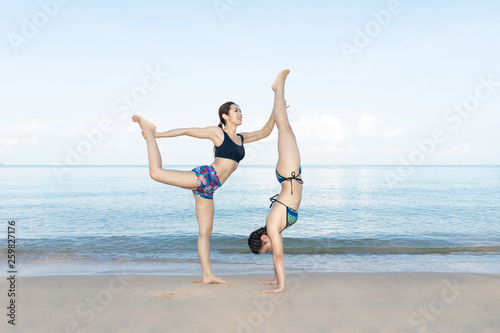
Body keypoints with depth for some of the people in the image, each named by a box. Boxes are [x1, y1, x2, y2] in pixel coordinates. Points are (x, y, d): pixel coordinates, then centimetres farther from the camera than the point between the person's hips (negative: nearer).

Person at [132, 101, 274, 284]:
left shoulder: (242, 138, 19)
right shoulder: (217, 132, 1)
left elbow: (265, 132, 28)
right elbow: (186, 131, 3)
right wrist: (156, 134, 5)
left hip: (207, 190, 6)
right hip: (203, 176, -6)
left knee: (205, 231, 9)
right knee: (156, 172, -21)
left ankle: (207, 275, 12)